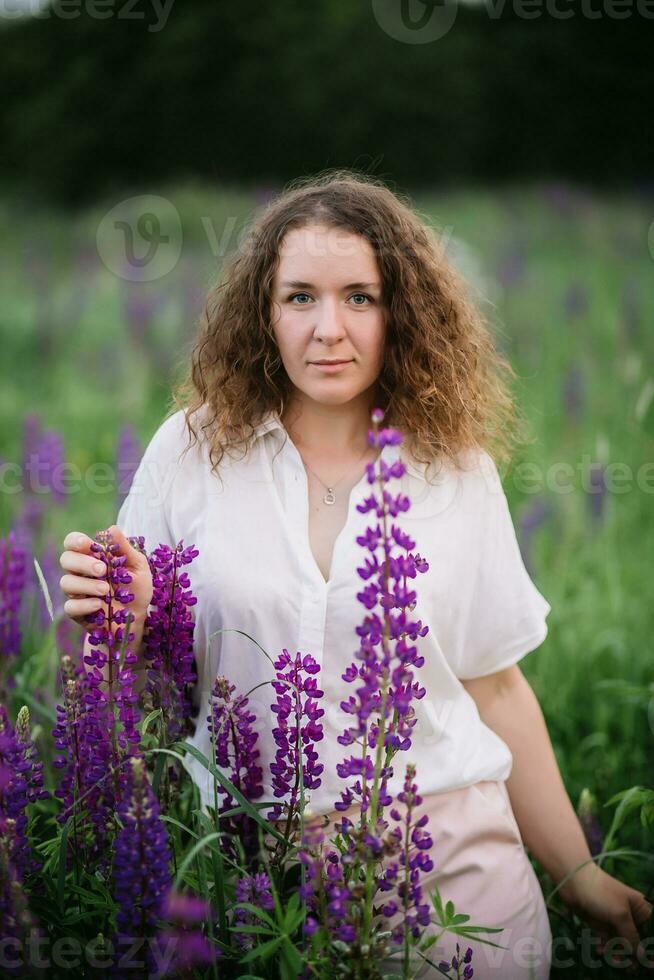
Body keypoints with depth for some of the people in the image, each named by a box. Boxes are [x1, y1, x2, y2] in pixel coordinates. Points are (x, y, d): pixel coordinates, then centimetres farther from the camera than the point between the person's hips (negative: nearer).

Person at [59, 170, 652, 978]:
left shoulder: (458, 471, 1)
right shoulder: (192, 450, -1)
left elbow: (494, 687, 7)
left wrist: (577, 874, 10)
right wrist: (125, 620, -16)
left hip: (452, 853, 1)